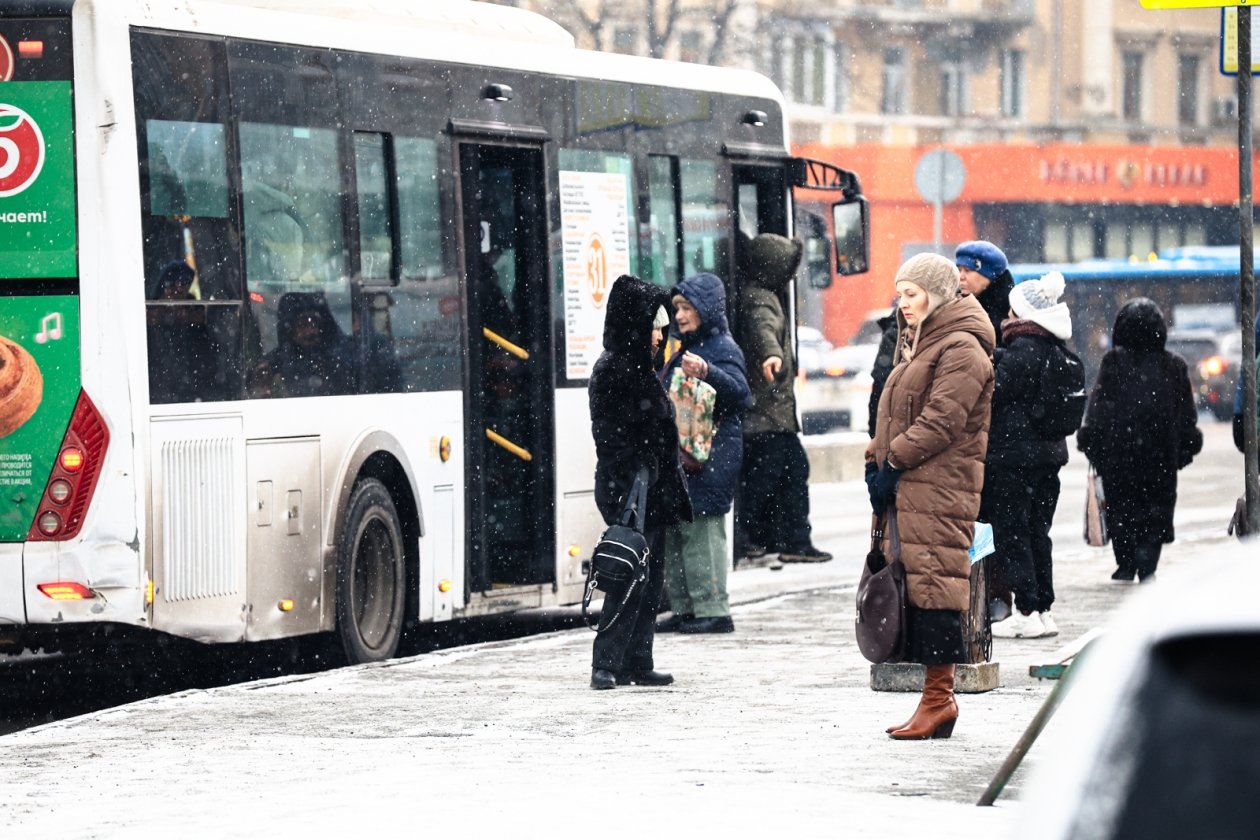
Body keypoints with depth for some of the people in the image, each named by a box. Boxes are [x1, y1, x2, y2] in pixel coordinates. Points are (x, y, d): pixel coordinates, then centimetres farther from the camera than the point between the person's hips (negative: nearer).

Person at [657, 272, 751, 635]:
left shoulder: (723, 349, -7)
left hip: (710, 456, -9)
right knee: (675, 530, 8)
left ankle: (713, 609, -9)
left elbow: (739, 393, -24)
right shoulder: (685, 350, 20)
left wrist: (707, 372, -38)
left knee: (700, 530, -11)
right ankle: (685, 609, 13)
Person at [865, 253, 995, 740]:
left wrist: (894, 462, -16)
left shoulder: (961, 350, -9)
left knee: (933, 583, -11)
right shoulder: (915, 343, 21)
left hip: (940, 485, -9)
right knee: (914, 584, 7)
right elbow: (894, 412, 23)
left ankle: (940, 696, -9)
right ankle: (936, 699, 10)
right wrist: (877, 461, 9)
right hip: (909, 488, 9)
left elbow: (941, 421, -17)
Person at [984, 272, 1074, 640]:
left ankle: (1026, 613, -5)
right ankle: (1043, 608, 14)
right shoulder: (1054, 350, 10)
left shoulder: (1022, 348, -16)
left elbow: (994, 394, -15)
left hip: (1013, 455, -8)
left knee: (1011, 532, -3)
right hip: (1048, 453, 8)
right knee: (1037, 532, 13)